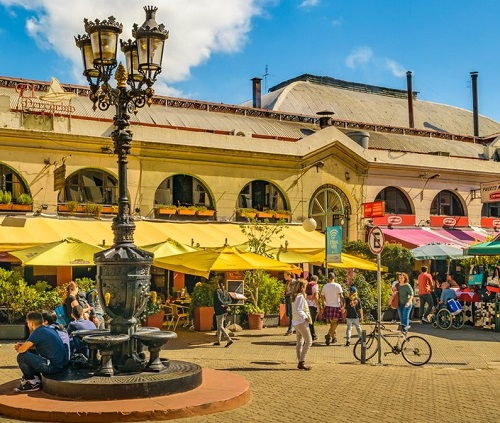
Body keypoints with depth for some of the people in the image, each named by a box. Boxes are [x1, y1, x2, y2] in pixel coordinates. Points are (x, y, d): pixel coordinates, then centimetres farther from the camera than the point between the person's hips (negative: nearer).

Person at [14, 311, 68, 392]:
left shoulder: (37, 332, -13)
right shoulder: (49, 329, 15)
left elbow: (22, 350, -10)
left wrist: (18, 348, 13)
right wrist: (22, 344, 17)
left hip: (54, 366, -10)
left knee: (21, 357, -7)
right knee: (30, 353, 24)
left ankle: (34, 383, 6)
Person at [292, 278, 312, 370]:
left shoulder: (294, 296, 12)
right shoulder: (300, 296, -16)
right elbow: (298, 310, -23)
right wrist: (306, 317, -14)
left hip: (295, 322, 10)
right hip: (301, 322, -10)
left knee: (300, 342, 12)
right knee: (309, 341, -6)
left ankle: (300, 363, 14)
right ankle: (301, 362, -10)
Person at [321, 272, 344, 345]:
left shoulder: (325, 286, 4)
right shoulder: (337, 286, -8)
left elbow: (322, 296, 13)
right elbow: (341, 296, -13)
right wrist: (342, 304, -6)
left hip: (328, 306, 4)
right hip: (336, 306, -4)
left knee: (332, 322, 17)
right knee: (334, 323, 0)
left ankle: (334, 337, 21)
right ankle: (329, 335, -20)